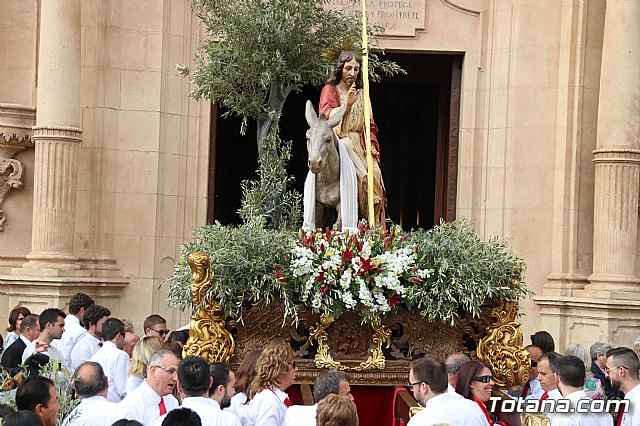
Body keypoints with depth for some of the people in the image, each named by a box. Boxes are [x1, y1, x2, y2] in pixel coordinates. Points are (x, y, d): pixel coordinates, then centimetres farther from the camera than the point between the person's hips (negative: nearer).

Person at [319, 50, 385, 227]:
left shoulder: (361, 94, 22)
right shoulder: (330, 90, 8)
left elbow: (369, 124, 20)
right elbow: (327, 115, -9)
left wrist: (371, 144, 3)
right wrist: (347, 104, -22)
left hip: (359, 144, 5)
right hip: (339, 141, -5)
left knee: (375, 174, -20)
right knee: (364, 175, -27)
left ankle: (376, 226, -21)